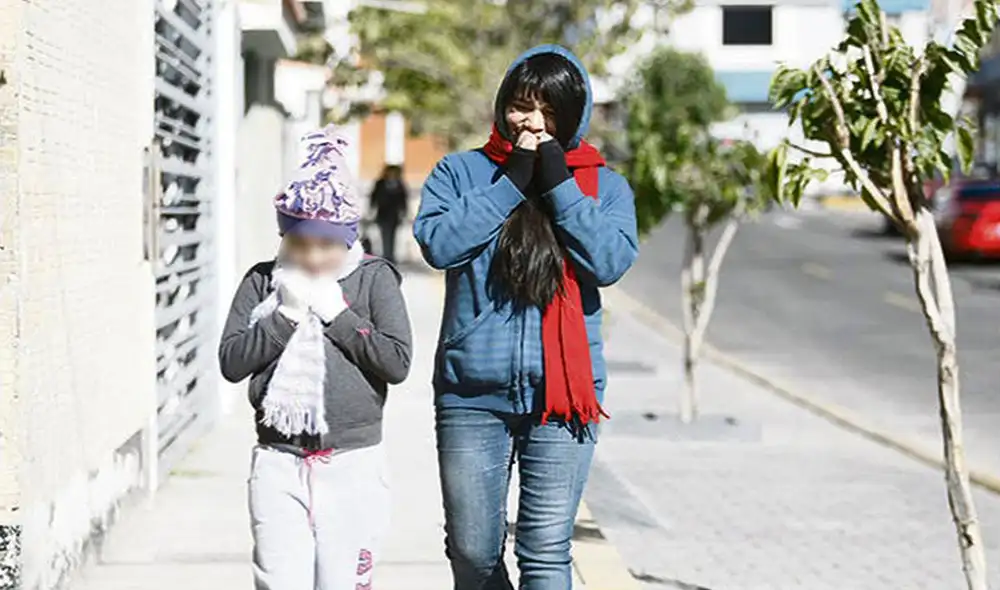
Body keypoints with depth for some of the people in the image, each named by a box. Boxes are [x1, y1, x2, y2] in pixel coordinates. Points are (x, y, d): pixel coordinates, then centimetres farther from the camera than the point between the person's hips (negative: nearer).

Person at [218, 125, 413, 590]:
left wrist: (336, 312, -9)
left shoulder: (374, 279, 2)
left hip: (352, 463, -1)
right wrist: (286, 315, -8)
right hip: (278, 463, 1)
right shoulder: (263, 281, 7)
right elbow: (231, 361, 0)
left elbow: (397, 363, -8)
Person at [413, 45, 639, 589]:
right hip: (472, 393, 1)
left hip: (562, 392, 0)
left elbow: (610, 260, -10)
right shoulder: (462, 171, 7)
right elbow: (438, 242, -10)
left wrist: (558, 182, -9)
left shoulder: (605, 186, 8)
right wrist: (512, 182, -9)